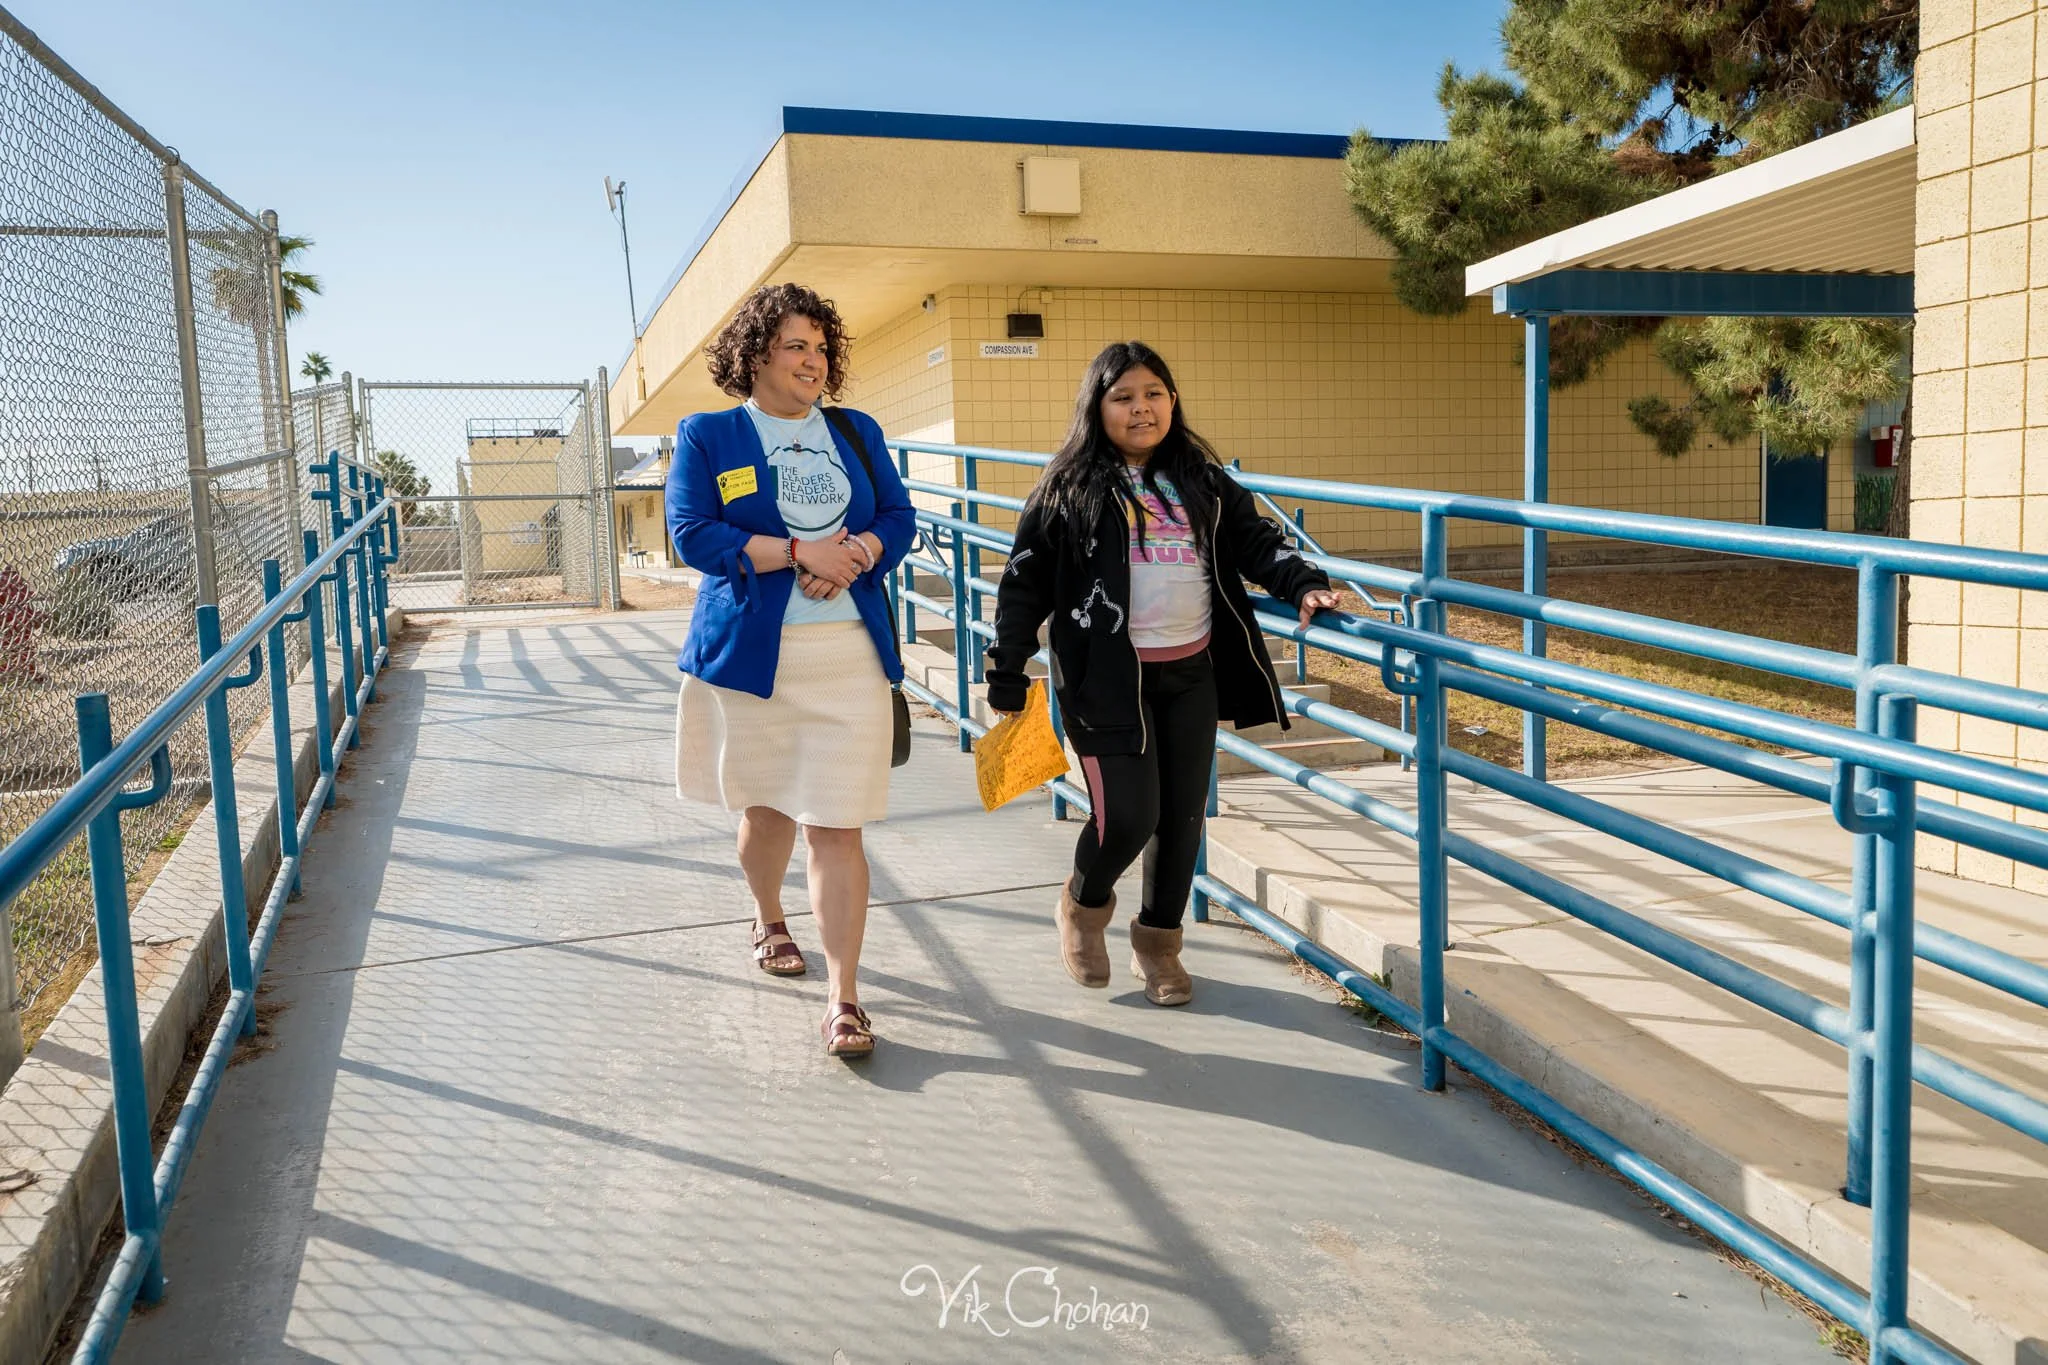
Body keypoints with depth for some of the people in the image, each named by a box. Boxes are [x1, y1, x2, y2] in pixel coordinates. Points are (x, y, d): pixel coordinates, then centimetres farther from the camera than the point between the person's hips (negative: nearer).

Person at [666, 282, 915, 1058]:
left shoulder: (858, 432, 13)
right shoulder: (707, 436, 3)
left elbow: (899, 517, 9)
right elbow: (692, 534, -8)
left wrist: (857, 551, -14)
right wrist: (798, 552, -17)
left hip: (850, 654, 1)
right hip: (751, 653, -1)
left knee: (836, 828, -4)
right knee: (766, 807, 16)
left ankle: (844, 1001, 0)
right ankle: (768, 920, 47)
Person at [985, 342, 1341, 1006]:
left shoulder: (1203, 481, 9)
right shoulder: (1067, 489, -3)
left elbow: (1255, 540, 10)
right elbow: (1024, 584, -2)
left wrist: (1302, 583, -11)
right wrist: (1007, 679, -4)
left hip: (1192, 676, 5)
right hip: (1106, 678, -4)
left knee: (1183, 817, 9)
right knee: (1128, 817, -9)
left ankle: (1158, 941, 30)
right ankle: (1084, 904, 24)